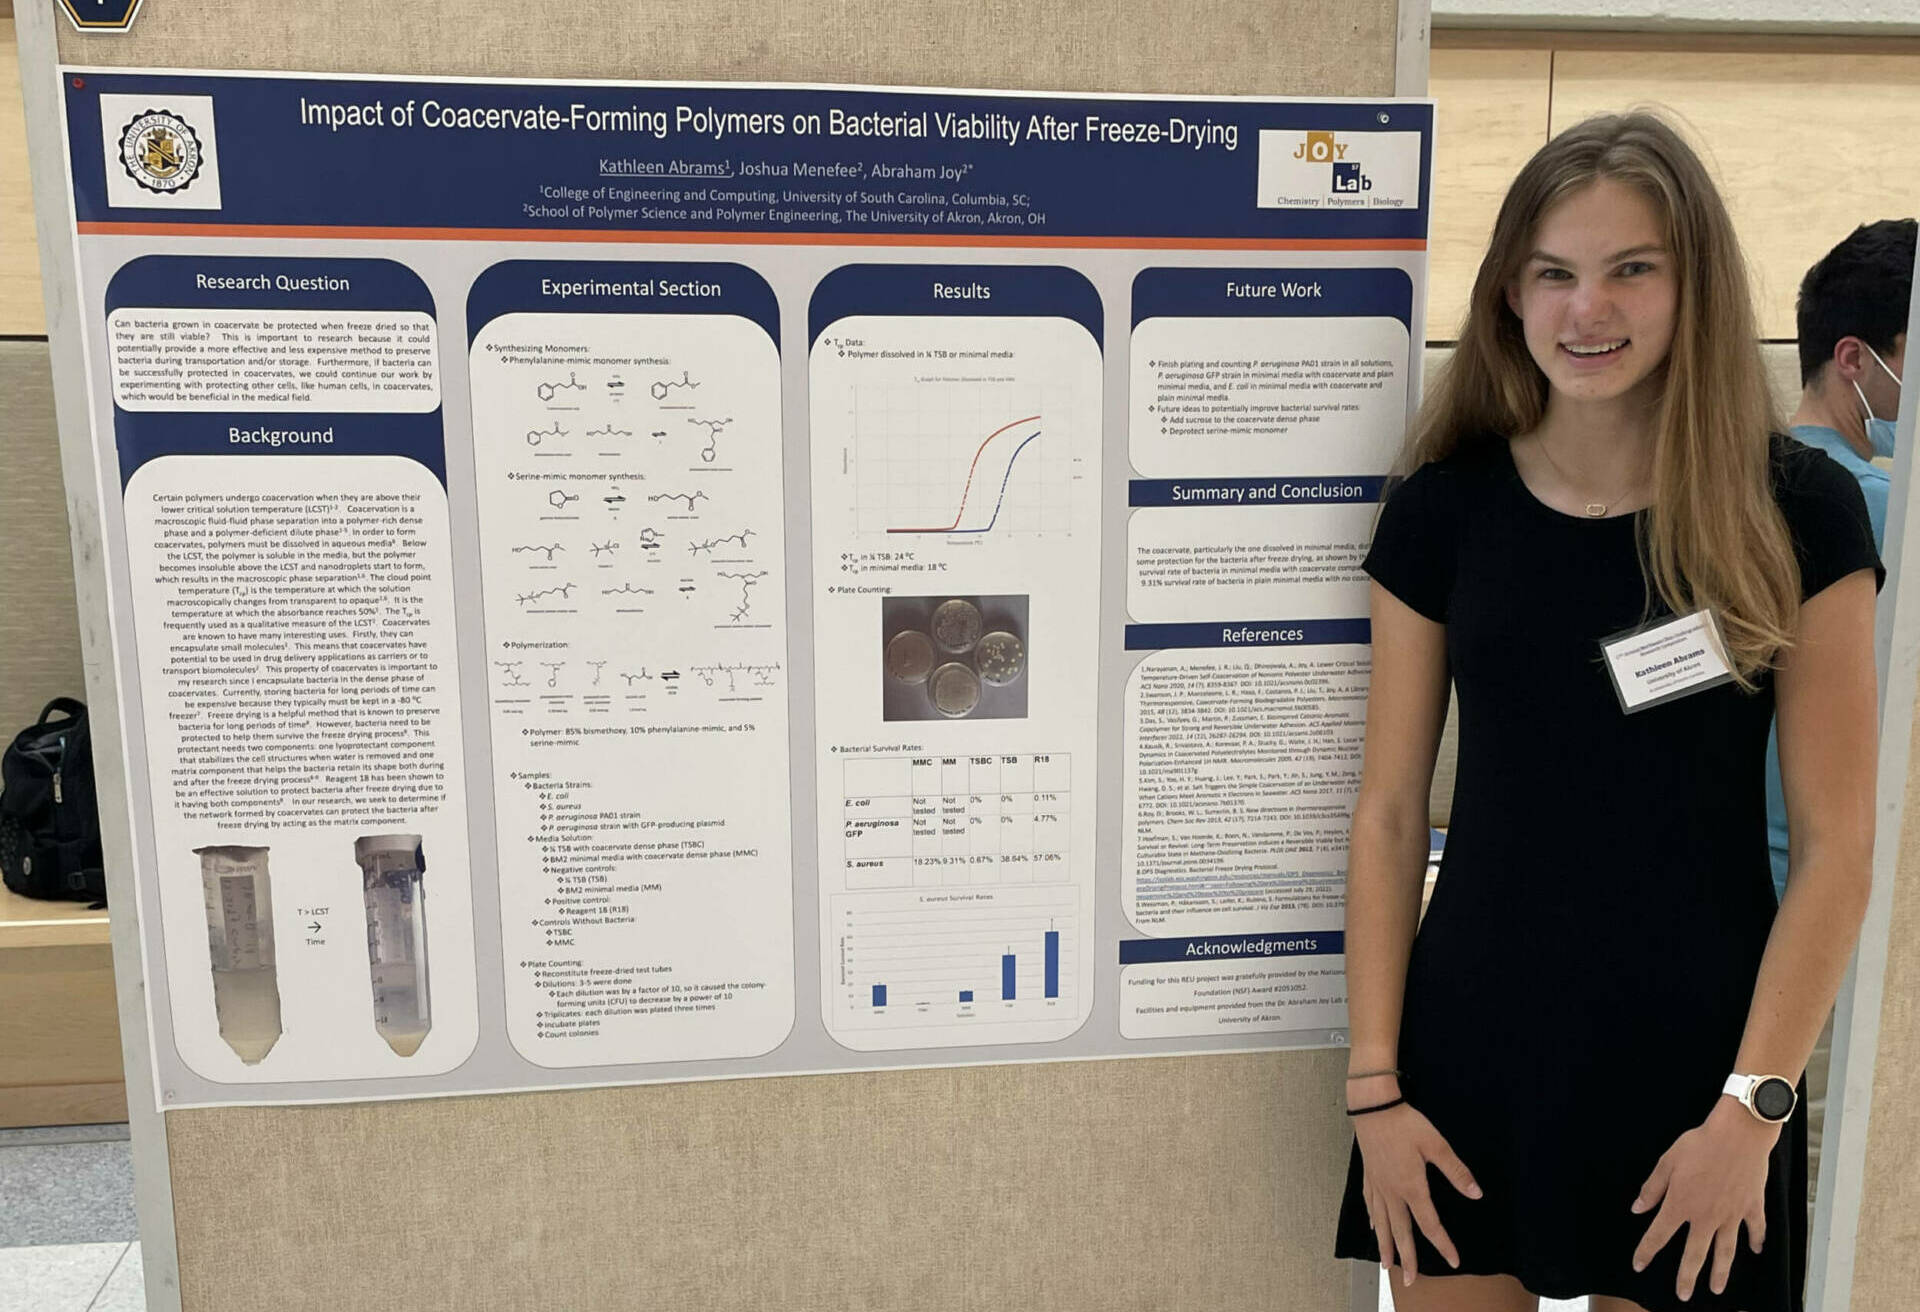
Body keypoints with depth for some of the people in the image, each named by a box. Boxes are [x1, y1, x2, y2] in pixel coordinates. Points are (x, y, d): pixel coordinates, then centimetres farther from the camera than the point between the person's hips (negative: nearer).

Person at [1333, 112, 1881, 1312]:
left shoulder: (1798, 511, -6)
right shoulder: (1443, 510, -3)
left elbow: (1837, 844, -5)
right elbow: (1390, 813, -2)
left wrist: (1754, 1106, -10)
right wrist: (1373, 1081, -4)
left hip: (1698, 1064, -1)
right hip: (1468, 1054, 1)